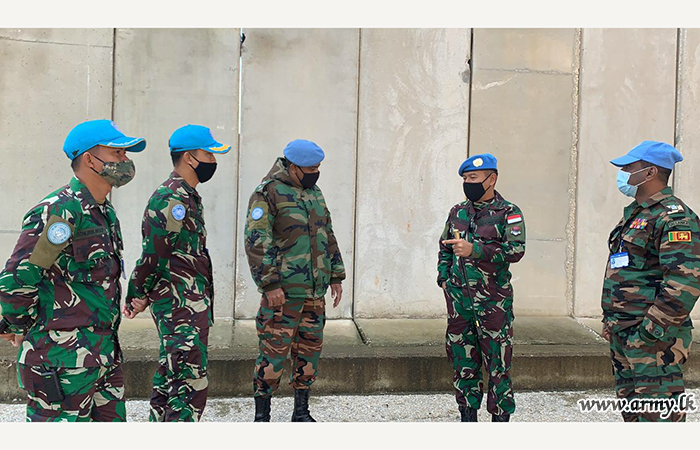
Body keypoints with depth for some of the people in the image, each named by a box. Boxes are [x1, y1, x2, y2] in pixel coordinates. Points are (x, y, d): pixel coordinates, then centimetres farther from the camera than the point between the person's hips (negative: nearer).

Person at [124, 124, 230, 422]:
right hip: (181, 307, -11)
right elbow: (153, 254, -17)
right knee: (191, 385, -9)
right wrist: (139, 296, -8)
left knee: (168, 380, 18)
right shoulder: (171, 199, -16)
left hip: (189, 304, 11)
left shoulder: (187, 196, 17)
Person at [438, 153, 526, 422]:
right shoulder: (457, 212, 13)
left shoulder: (508, 213, -4)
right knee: (463, 362, 11)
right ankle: (468, 416, 23)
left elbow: (516, 250, -17)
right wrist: (444, 277, 7)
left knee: (498, 364, 0)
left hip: (493, 301, -5)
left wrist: (474, 250, -24)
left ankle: (500, 418, 12)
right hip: (458, 298, 5)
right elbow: (444, 249, 22)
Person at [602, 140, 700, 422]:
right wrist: (610, 319, 20)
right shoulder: (634, 214, 18)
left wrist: (651, 331, -23)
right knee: (631, 410, 17)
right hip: (623, 335, 10)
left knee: (657, 414, -6)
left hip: (653, 338, -10)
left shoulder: (674, 217, -14)